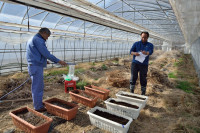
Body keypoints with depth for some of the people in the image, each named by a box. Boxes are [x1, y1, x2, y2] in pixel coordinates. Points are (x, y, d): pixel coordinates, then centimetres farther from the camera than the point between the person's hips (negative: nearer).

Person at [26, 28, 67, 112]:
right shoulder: (38, 40, -13)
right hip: (36, 67, -10)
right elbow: (46, 53, -18)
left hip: (34, 66, 10)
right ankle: (38, 107, 11)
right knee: (37, 87, -1)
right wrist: (58, 61, -14)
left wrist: (44, 60, 28)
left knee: (40, 86, 18)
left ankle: (38, 103, 30)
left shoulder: (32, 39, 20)